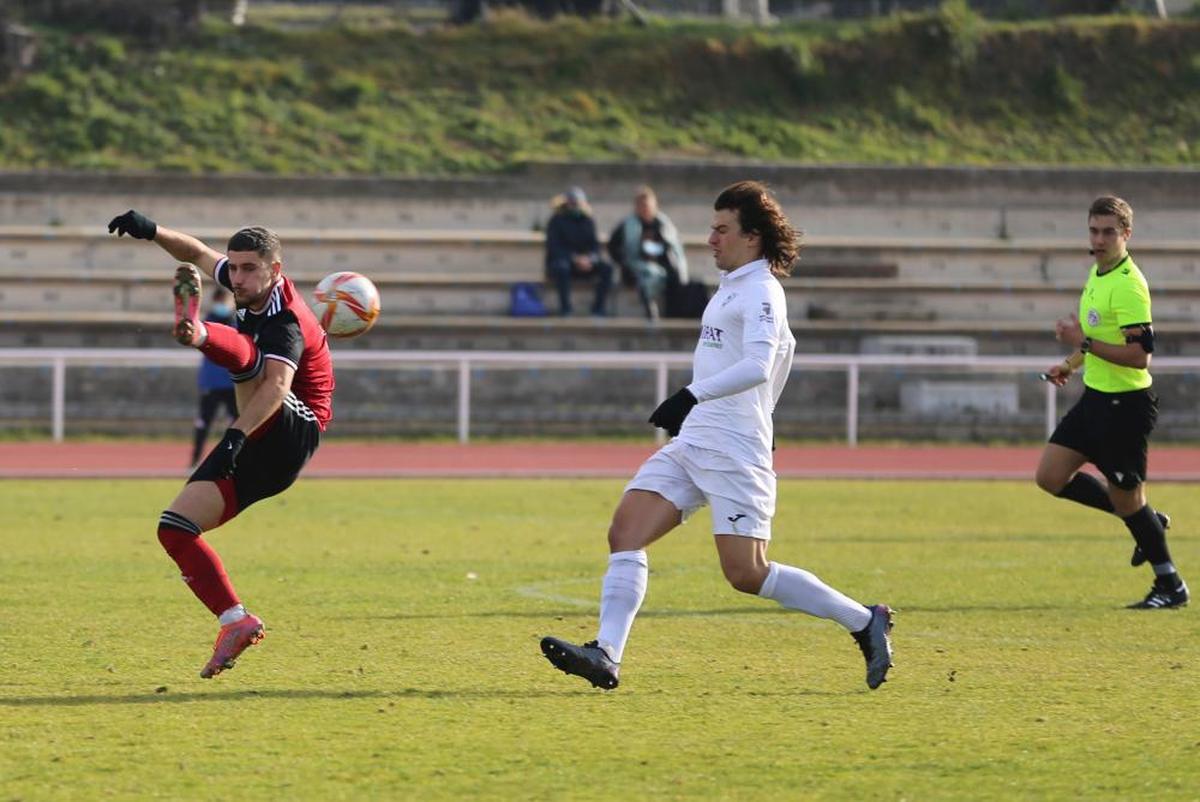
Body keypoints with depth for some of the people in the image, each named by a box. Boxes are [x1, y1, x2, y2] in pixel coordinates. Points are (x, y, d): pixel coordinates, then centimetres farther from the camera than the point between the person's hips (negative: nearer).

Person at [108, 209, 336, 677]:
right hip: (254, 448, 9)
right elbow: (198, 253, 24)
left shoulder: (285, 319, -20)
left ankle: (198, 332, -62)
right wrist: (152, 231, 6)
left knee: (244, 353, -31)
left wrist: (237, 434, -53)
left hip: (289, 437, -9)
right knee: (174, 528, -1)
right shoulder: (250, 289, 7)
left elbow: (277, 384, -39)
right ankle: (236, 622, -7)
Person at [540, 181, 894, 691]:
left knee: (747, 575, -11)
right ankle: (606, 657, -14)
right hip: (691, 444, 9)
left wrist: (693, 395, -34)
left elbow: (758, 365, -26)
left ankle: (864, 622, 3)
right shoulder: (734, 288, 19)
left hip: (733, 452, -9)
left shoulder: (760, 291, -10)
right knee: (625, 533, -7)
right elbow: (782, 344, 35)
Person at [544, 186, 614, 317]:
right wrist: (575, 259, -24)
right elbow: (553, 247, -12)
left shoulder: (587, 220, 10)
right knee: (562, 267, -41)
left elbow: (595, 244, 6)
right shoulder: (557, 221, -3)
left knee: (607, 268, -22)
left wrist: (591, 258, -18)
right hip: (560, 260, -4)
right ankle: (565, 307, -36)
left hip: (584, 261, 4)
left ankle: (599, 307, -22)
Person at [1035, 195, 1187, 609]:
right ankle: (1147, 520, 20)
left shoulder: (1129, 286, -21)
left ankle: (1171, 586, 16)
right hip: (1095, 396, 9)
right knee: (1051, 477, 7)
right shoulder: (1097, 273, 9)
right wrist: (1073, 364, 14)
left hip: (1126, 404, -9)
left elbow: (1139, 355, -27)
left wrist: (1084, 343, -26)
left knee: (1126, 497, 0)